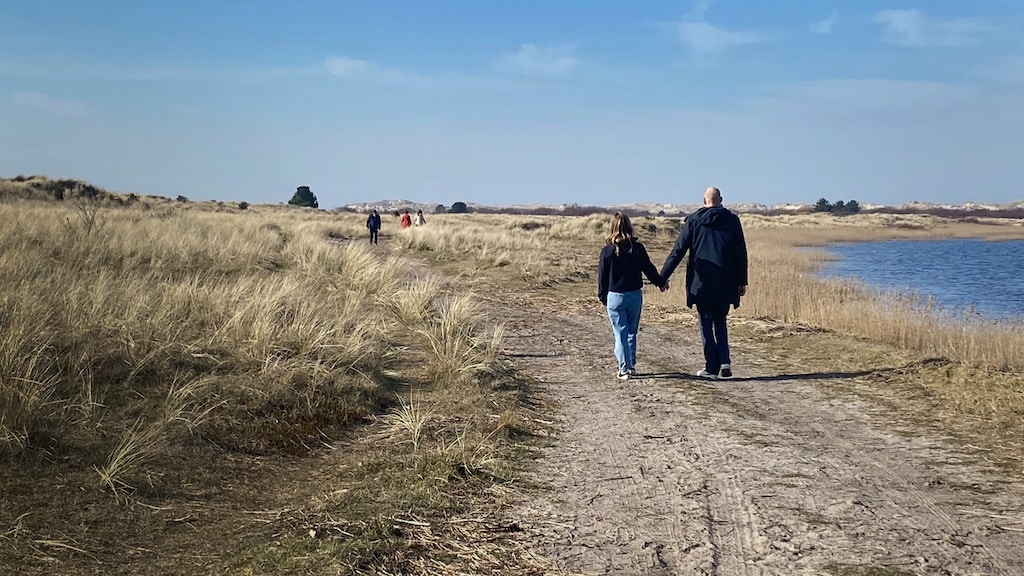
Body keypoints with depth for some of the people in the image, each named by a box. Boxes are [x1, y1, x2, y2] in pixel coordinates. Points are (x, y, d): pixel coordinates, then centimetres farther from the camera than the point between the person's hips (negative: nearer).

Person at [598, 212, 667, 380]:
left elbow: (602, 275, -3)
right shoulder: (638, 248, -4)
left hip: (615, 296, -3)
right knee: (632, 332, 16)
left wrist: (602, 296, 9)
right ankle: (631, 366, 21)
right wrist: (660, 283, 22)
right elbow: (649, 268, 5)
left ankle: (625, 369, 0)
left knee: (620, 334, 2)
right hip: (635, 295, 3)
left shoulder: (608, 250, -9)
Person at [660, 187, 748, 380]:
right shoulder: (732, 220, 3)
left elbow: (678, 250, -1)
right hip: (725, 284, 2)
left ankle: (711, 368, 4)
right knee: (720, 322, 18)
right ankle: (724, 361, 3)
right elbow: (741, 253, 3)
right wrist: (742, 281, 9)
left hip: (701, 284, -2)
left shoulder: (693, 221, 0)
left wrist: (663, 276, 4)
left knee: (706, 325, 6)